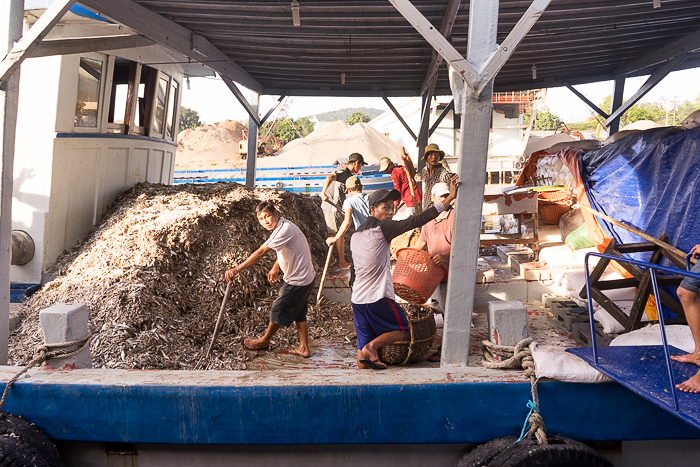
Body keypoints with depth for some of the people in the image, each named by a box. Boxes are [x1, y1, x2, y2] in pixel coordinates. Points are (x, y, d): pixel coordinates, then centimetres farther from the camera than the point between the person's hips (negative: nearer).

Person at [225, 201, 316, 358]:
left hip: (296, 282, -9)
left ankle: (265, 341, 32)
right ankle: (304, 348, 30)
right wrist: (276, 267, 26)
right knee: (299, 314, 19)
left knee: (278, 311, 10)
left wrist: (237, 269, -34)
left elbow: (261, 252, -33)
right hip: (305, 278, 9)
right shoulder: (283, 226, 7)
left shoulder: (284, 229, -26)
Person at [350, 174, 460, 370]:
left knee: (364, 339, 13)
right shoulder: (382, 227, -9)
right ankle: (371, 347, -7)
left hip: (357, 298, 7)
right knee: (401, 328, 11)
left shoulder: (356, 235, 13)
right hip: (378, 297, -7)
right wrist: (449, 198, -17)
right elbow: (416, 221, -17)